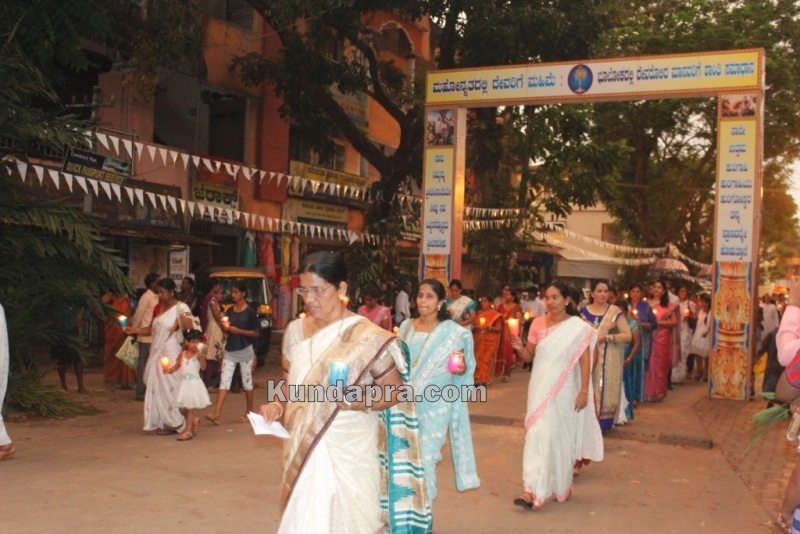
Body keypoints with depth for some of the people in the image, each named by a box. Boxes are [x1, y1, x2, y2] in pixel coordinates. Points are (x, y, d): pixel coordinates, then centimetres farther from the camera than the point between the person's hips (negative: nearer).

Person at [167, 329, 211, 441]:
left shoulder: (198, 355, -8)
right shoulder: (182, 354, 6)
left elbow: (203, 367, -18)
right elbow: (176, 366, 15)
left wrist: (201, 356, -29)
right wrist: (169, 370, -2)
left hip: (194, 383, -5)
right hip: (183, 383, 5)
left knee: (190, 408, -1)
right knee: (182, 408, 8)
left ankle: (188, 431, 6)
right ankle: (195, 420, 35)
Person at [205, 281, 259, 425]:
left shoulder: (250, 312, -8)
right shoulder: (230, 311, 8)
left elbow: (256, 333, -8)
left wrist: (238, 331, -17)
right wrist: (225, 327, -6)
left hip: (245, 351, -5)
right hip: (230, 351, 5)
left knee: (247, 382, 7)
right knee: (224, 381, -4)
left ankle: (249, 412, 20)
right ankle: (216, 414, -11)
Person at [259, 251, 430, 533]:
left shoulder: (367, 337, -12)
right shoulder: (295, 331, 5)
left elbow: (394, 391, -7)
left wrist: (361, 402, -24)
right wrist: (277, 405, -2)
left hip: (349, 453, -5)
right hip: (304, 449, 5)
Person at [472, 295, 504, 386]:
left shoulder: (495, 315, -1)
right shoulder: (477, 313, 12)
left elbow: (499, 328, -7)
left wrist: (489, 327, -21)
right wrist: (475, 328, -7)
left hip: (489, 341, -4)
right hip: (478, 341, 4)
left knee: (486, 359, -7)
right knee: (477, 359, -1)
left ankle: (484, 380, -3)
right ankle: (477, 379, 4)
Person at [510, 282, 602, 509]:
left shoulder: (578, 326, -7)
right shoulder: (538, 323, 3)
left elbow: (585, 360, -8)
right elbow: (529, 356, 7)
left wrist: (584, 391, -12)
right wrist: (520, 348, -14)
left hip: (563, 390, -3)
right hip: (540, 388, 3)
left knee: (560, 437, 7)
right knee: (537, 436, 0)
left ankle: (561, 486, 26)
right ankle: (534, 490, 1)